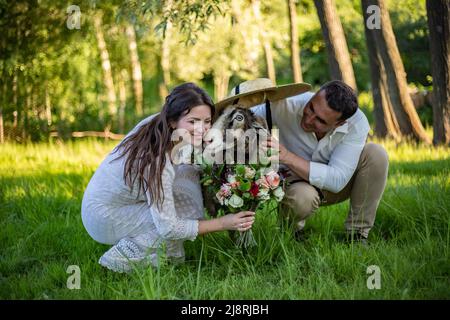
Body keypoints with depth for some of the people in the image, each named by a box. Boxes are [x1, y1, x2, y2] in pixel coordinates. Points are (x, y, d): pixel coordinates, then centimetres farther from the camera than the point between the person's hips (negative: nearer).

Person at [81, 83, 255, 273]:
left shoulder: (158, 122, -11)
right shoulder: (157, 162, -33)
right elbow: (168, 228, -28)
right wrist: (223, 224, -23)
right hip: (103, 219, -8)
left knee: (189, 171, -4)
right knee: (188, 210, -20)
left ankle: (172, 257, 5)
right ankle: (119, 260, -7)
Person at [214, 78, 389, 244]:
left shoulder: (357, 123, -28)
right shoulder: (289, 105, -29)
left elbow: (337, 180, -34)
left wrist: (287, 157, -42)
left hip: (332, 186, 2)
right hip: (296, 184, -2)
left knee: (376, 153, -26)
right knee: (303, 198, -39)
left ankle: (358, 234, -10)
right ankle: (293, 228, -1)